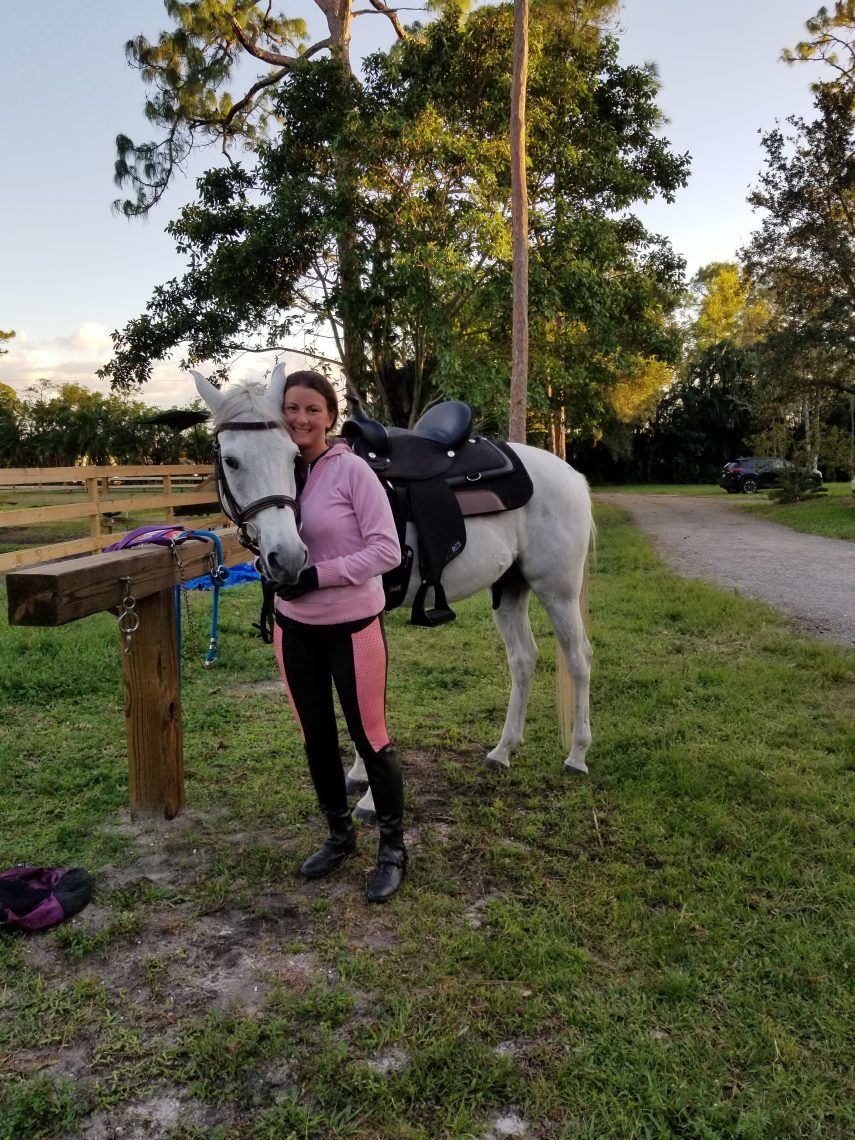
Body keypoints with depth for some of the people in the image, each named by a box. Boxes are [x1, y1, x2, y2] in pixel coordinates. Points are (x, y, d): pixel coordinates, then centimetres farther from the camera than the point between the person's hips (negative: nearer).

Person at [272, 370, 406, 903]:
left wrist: (320, 575, -24)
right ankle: (340, 834, 38)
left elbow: (387, 549, -18)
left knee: (370, 738, 5)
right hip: (295, 628, 6)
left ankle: (393, 848, 25)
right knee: (316, 738, 17)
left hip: (352, 625, -5)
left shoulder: (352, 470, -14)